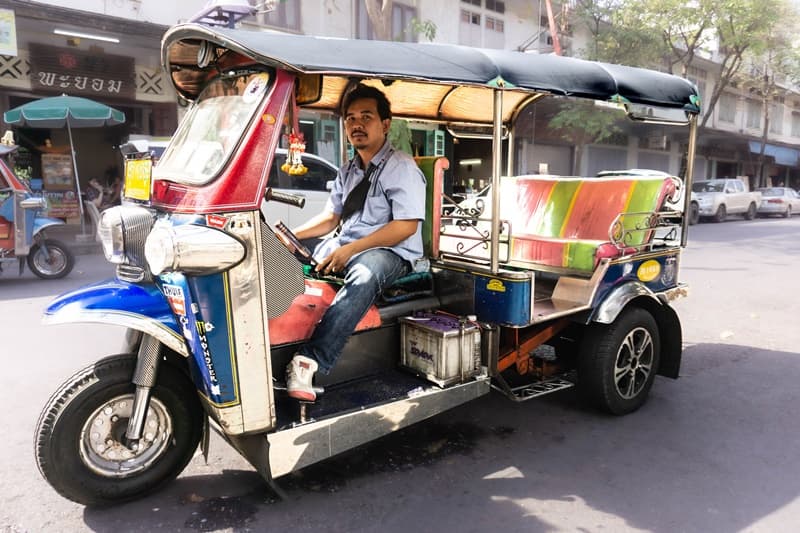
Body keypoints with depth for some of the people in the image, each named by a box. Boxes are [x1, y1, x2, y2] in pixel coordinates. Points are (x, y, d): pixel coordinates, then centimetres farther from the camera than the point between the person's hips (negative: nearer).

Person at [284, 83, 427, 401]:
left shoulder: (402, 168, -5)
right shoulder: (348, 171, 19)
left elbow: (406, 227, -15)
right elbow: (331, 217, 21)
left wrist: (350, 250, -20)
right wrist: (293, 235, 3)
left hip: (390, 253, -7)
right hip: (344, 248, 8)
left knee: (364, 276, -39)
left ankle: (311, 361, -44)